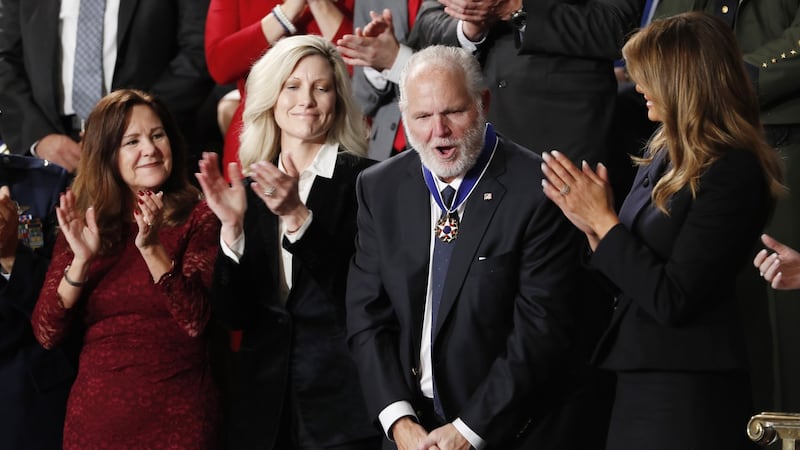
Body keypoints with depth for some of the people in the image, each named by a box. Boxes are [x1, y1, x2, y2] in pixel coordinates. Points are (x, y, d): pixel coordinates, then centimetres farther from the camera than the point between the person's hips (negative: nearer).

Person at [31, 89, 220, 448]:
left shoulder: (197, 219, -3)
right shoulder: (81, 224, 5)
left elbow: (195, 320, -14)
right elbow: (46, 333, -3)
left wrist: (152, 248, -24)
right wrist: (81, 260, -16)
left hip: (177, 418, -2)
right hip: (95, 415, 2)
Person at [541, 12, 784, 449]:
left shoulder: (731, 171, -16)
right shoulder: (666, 155, 9)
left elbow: (671, 301, -19)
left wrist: (604, 220, -13)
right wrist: (593, 226, -2)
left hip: (689, 397, -8)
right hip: (641, 381, 8)